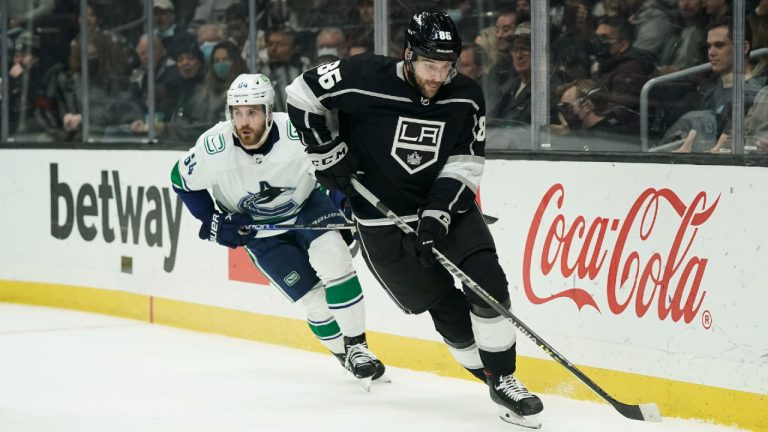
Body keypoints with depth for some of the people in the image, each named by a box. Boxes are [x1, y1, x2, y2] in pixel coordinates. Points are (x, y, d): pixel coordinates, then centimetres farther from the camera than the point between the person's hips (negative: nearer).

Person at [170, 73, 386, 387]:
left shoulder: (298, 133, -30)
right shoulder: (214, 147, -26)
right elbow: (182, 180, -6)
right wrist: (212, 222, -9)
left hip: (306, 207, 0)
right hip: (259, 230, 0)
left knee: (332, 258, -25)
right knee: (313, 299, -8)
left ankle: (357, 345, -12)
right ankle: (345, 354, 15)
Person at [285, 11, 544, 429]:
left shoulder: (466, 97, -8)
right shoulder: (365, 78, -18)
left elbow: (464, 165, -6)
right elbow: (302, 93, -6)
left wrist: (437, 214, -19)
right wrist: (327, 152, -8)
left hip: (448, 208, 3)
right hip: (384, 219, -2)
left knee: (488, 288, -14)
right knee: (448, 311, -1)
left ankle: (505, 380, -2)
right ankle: (494, 382, 15)